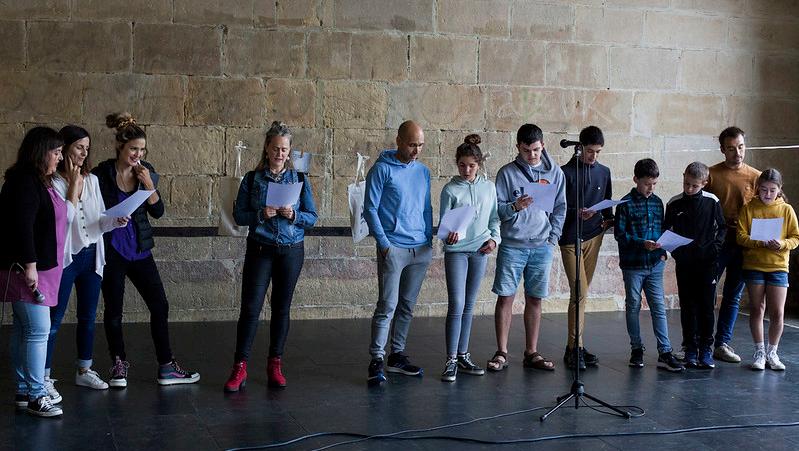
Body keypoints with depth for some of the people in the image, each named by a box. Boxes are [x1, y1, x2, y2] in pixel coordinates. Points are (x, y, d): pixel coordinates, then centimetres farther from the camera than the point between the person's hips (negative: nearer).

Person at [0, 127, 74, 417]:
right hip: (26, 269, -10)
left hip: (39, 267, 10)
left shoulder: (39, 181, 16)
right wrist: (29, 266, -23)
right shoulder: (24, 181, -15)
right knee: (38, 330, -10)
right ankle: (35, 395, -6)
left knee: (24, 330, 13)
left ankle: (24, 391, 19)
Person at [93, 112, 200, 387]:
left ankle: (166, 368, 9)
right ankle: (119, 365, 22)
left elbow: (158, 212, -2)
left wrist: (149, 184, -15)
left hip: (139, 248, 3)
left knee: (160, 306, 1)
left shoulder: (146, 172, 1)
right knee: (114, 310, 6)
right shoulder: (102, 174, -8)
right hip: (111, 249, -3)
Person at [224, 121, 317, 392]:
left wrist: (294, 215, -16)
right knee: (250, 307, -7)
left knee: (282, 309, 7)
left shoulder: (300, 179, 4)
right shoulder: (252, 179, 2)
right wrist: (261, 215, -16)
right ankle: (239, 368, -3)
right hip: (260, 250, -1)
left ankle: (275, 365, 17)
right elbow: (239, 215, 1)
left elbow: (312, 218, 4)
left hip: (291, 251, 1)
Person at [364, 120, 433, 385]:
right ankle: (377, 360, -6)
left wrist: (429, 241, 10)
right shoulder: (382, 170, -4)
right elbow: (370, 208, -6)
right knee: (387, 306, -10)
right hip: (393, 248, -6)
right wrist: (383, 243, -12)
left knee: (407, 307, 10)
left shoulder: (423, 171, 13)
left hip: (421, 249, 6)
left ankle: (397, 356, 19)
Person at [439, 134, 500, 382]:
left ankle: (463, 355, 18)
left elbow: (494, 218, 15)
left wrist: (494, 239, -1)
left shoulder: (489, 187, 7)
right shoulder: (450, 190, -4)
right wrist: (450, 235, -25)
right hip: (456, 251, -4)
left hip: (480, 251, 4)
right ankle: (451, 360, -2)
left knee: (469, 306, 10)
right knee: (456, 306, -8)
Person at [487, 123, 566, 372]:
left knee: (535, 299, 8)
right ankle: (501, 353, 6)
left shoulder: (555, 172, 7)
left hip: (542, 247, 2)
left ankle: (531, 353, 16)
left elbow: (560, 209, 11)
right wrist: (515, 207, -21)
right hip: (512, 245, -2)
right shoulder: (507, 172, -1)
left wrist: (553, 238, 2)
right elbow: (497, 208, -1)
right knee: (506, 297, -2)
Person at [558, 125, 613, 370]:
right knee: (579, 292, -10)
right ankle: (574, 348, -4)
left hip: (594, 236, 5)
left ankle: (575, 345, 17)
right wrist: (577, 213, -22)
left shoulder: (604, 172, 11)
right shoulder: (566, 173, -5)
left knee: (582, 292, 10)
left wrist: (609, 219, -1)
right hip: (571, 239, -5)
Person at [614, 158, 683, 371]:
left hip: (655, 264, 4)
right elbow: (619, 234, -10)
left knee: (659, 308, 1)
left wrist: (663, 252, 2)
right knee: (633, 307, 7)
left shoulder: (657, 202, 8)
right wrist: (642, 243, -20)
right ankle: (637, 349, 19)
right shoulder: (626, 204, -7)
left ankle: (665, 352, 0)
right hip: (633, 264, -4)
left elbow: (662, 229, 16)